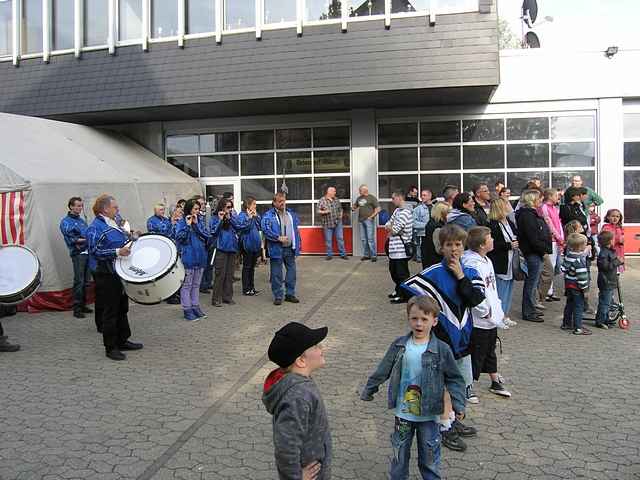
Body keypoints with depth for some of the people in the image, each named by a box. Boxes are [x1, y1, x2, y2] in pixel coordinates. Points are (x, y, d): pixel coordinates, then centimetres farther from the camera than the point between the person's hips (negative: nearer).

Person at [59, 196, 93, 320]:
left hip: (88, 252, 7)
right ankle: (77, 308, -2)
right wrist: (87, 240, -15)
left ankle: (83, 305, 19)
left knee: (85, 281, 11)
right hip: (78, 254, -7)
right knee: (79, 281, -7)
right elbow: (71, 239, -12)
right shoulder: (66, 222, -2)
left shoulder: (81, 220, 19)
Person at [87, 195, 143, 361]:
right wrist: (117, 252, -28)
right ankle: (111, 347, 9)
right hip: (106, 276, -9)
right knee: (110, 311, -1)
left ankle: (122, 340, 29)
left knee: (122, 308, 16)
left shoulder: (114, 224, 13)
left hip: (120, 273, 9)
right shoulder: (95, 227, -14)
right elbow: (95, 250, -23)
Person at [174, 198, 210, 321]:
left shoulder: (200, 221, 11)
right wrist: (188, 225, -18)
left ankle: (195, 307, 23)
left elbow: (207, 235, -1)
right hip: (188, 258, -6)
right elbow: (179, 237, -16)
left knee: (196, 284, 14)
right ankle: (187, 310, 6)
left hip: (200, 257, 6)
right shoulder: (182, 222, -4)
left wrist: (196, 224, -8)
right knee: (187, 285, 0)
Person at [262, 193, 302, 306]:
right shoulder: (268, 215, -6)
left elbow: (296, 228, 19)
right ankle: (278, 296, 14)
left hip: (290, 248, 5)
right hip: (276, 249, -5)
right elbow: (265, 229, -17)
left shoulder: (291, 213, 12)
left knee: (292, 271, 10)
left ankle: (290, 294, 23)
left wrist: (298, 244, 14)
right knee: (276, 274, 2)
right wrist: (278, 238, -20)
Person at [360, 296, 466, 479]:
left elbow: (454, 379, -5)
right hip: (403, 413, 2)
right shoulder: (399, 345, -7)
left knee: (430, 456, 13)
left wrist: (459, 405, -14)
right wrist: (368, 391, 10)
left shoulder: (441, 349, -13)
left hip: (429, 415, -2)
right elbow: (382, 371, 3)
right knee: (400, 452, 18)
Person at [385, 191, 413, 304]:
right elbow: (388, 224, 16)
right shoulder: (397, 210, 15)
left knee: (402, 273, -1)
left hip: (401, 247, -10)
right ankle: (398, 291, 34)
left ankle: (404, 296, 7)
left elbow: (396, 229, -21)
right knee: (393, 270, 19)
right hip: (394, 246, 10)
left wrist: (390, 228, 0)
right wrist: (390, 227, -5)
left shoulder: (405, 212, -16)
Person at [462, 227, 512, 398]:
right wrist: (485, 312, -19)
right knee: (476, 353, 3)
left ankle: (495, 382, 39)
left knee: (490, 351, 23)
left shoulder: (487, 261, 8)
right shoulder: (472, 264, -25)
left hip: (492, 318, 10)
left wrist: (497, 309, 13)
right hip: (479, 320, -10)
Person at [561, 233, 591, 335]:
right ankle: (578, 328, 1)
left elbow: (563, 269, 10)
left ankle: (566, 323, 29)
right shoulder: (579, 259, -22)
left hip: (568, 284, 9)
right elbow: (582, 275, -21)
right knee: (579, 306, -1)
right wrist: (585, 287, -14)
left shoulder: (568, 255, 4)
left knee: (569, 304, 19)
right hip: (576, 286, -8)